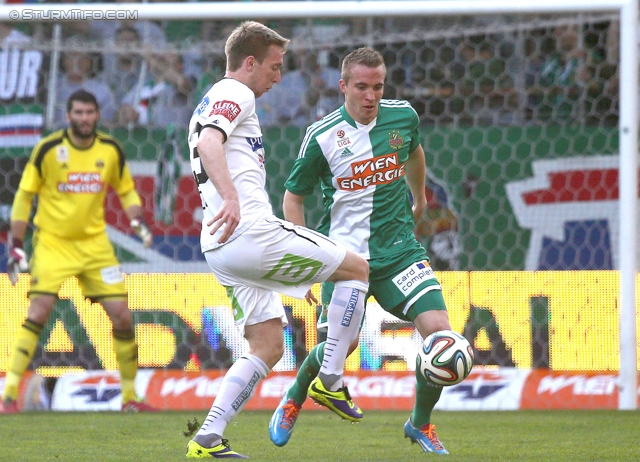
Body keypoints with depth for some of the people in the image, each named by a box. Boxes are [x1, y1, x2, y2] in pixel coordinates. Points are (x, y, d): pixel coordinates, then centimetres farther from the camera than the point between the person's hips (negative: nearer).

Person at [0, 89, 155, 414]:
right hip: (52, 241, -3)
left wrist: (137, 219, -4)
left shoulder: (111, 150, 1)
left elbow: (126, 190, 16)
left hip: (94, 242, 3)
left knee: (121, 315, -3)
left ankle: (129, 396, 12)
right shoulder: (48, 149, -8)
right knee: (38, 311, -19)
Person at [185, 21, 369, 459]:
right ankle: (331, 380, 2)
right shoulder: (235, 94, -2)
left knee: (268, 348, 10)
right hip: (251, 231, -10)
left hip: (220, 247, 10)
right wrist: (231, 197, -41)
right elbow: (208, 145, -23)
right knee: (357, 268, 3)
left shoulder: (210, 105, 29)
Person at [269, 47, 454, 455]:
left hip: (399, 249, 3)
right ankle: (293, 401, 26)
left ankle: (421, 424, 9)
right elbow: (294, 196, 1)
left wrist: (419, 199, 38)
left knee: (439, 330, -14)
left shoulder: (403, 117, -1)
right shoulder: (322, 137, -10)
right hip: (344, 253, -3)